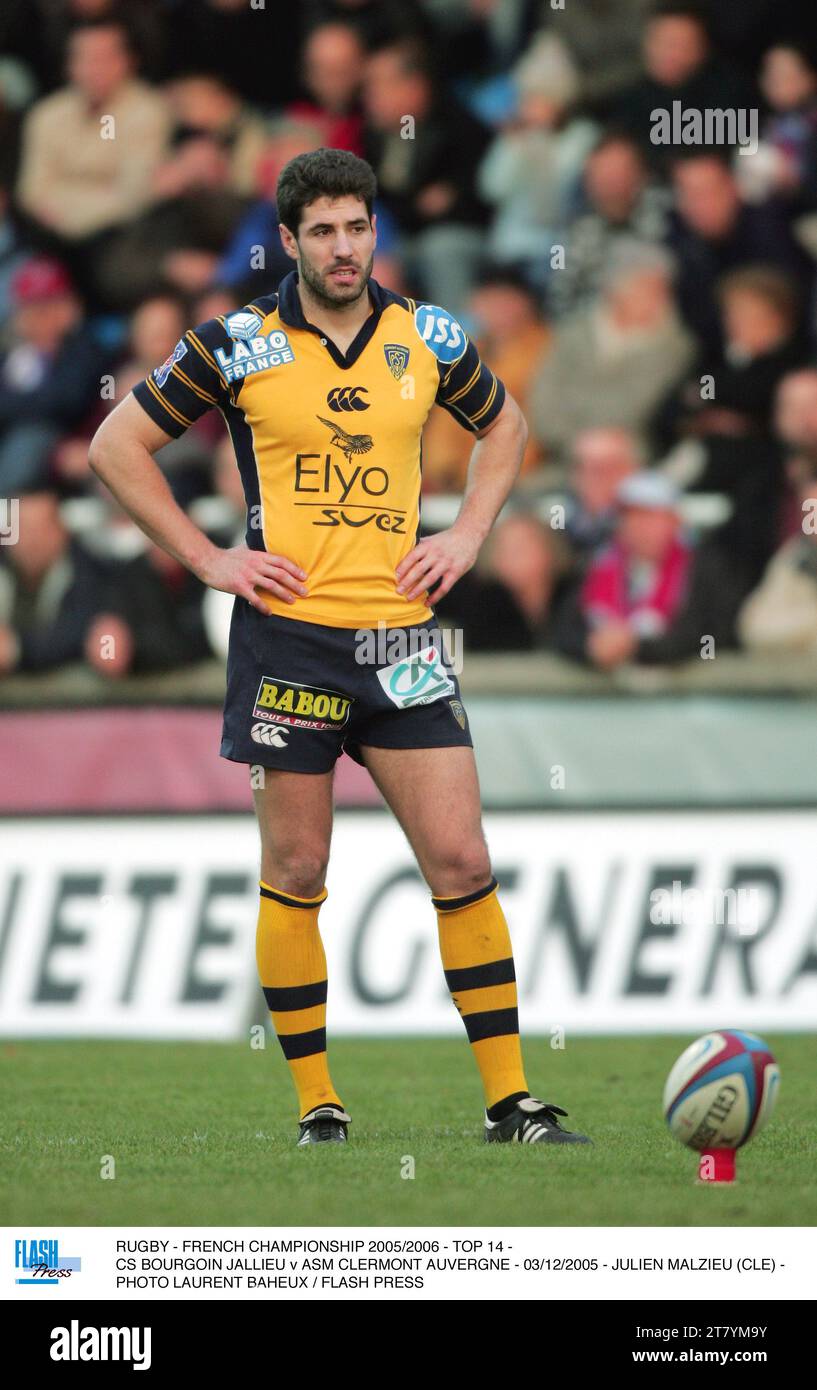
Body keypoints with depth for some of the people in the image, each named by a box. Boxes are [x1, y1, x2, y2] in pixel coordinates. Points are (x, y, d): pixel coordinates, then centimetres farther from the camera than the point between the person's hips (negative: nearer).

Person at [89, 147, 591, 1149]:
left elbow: (502, 428, 25)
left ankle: (511, 1103, 3)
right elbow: (117, 446, 3)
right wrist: (207, 559, -2)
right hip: (288, 638, -2)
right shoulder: (238, 345, -3)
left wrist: (465, 538, 11)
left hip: (401, 639, 2)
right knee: (295, 875, 2)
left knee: (461, 862, -2)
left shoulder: (428, 340, 6)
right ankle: (317, 1109, 11)